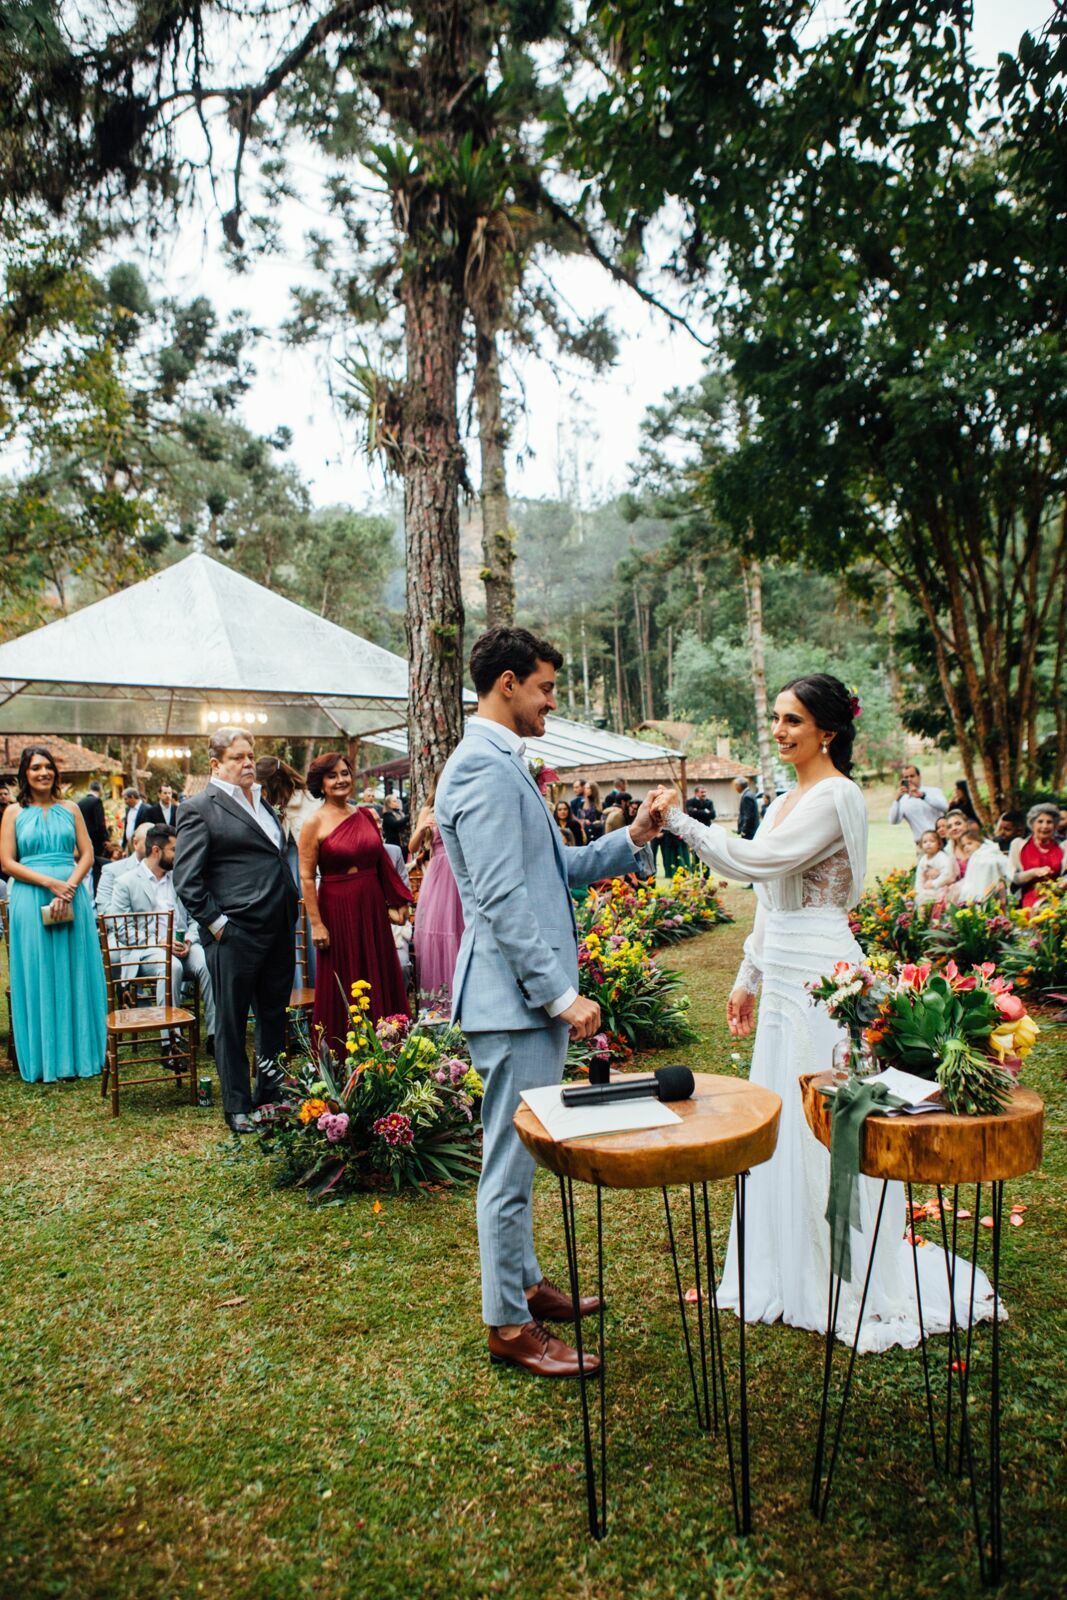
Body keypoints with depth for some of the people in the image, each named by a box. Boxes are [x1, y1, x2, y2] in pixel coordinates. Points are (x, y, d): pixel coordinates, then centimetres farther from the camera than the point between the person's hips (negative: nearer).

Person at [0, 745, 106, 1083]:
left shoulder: (70, 809, 10)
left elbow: (87, 854, 5)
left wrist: (70, 886, -12)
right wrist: (50, 882, -14)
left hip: (73, 897, 2)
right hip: (31, 900, -2)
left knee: (75, 975, 5)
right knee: (38, 976, 3)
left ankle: (79, 1054, 16)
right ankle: (44, 1060, 13)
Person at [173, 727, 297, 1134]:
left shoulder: (261, 801, 16)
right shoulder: (200, 809, -7)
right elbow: (186, 880, -11)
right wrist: (217, 924, -13)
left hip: (278, 931, 7)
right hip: (235, 934, -7)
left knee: (275, 1015, 15)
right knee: (232, 1022, 5)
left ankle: (269, 1092, 30)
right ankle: (237, 1107, 18)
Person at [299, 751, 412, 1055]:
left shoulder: (366, 816, 7)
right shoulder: (314, 824, -8)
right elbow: (306, 878, -11)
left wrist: (394, 904, 11)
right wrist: (316, 924, -15)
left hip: (373, 908, 5)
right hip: (337, 910, -5)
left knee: (381, 981, 11)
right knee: (343, 988, 4)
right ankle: (340, 1058, 17)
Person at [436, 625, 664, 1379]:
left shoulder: (505, 763, 16)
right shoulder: (483, 767, -17)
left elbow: (553, 867, 19)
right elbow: (502, 898, -23)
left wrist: (631, 840, 9)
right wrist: (561, 994, -21)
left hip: (535, 994, 11)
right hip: (515, 998, -11)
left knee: (521, 1156, 21)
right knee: (511, 1162, 2)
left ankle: (526, 1284, 37)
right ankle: (510, 1325, 17)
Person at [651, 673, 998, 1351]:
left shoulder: (836, 797, -14)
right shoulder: (786, 801, 14)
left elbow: (757, 861, -23)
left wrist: (681, 820, -15)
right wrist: (749, 979, 19)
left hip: (822, 977, -9)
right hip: (784, 979, 9)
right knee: (781, 1123, 15)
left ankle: (853, 1282, 16)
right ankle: (792, 1270, 30)